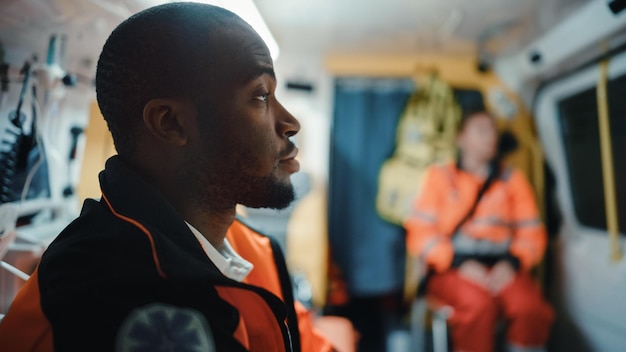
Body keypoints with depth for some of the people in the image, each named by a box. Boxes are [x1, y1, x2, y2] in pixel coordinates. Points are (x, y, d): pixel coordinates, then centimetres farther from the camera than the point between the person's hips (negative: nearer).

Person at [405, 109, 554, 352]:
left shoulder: (513, 179, 18)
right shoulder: (440, 176, 9)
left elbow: (532, 233, 12)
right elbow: (420, 233, 0)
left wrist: (512, 263, -9)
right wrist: (460, 263, -13)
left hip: (502, 268, 3)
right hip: (452, 268, -2)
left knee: (529, 306, -27)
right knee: (478, 304, -32)